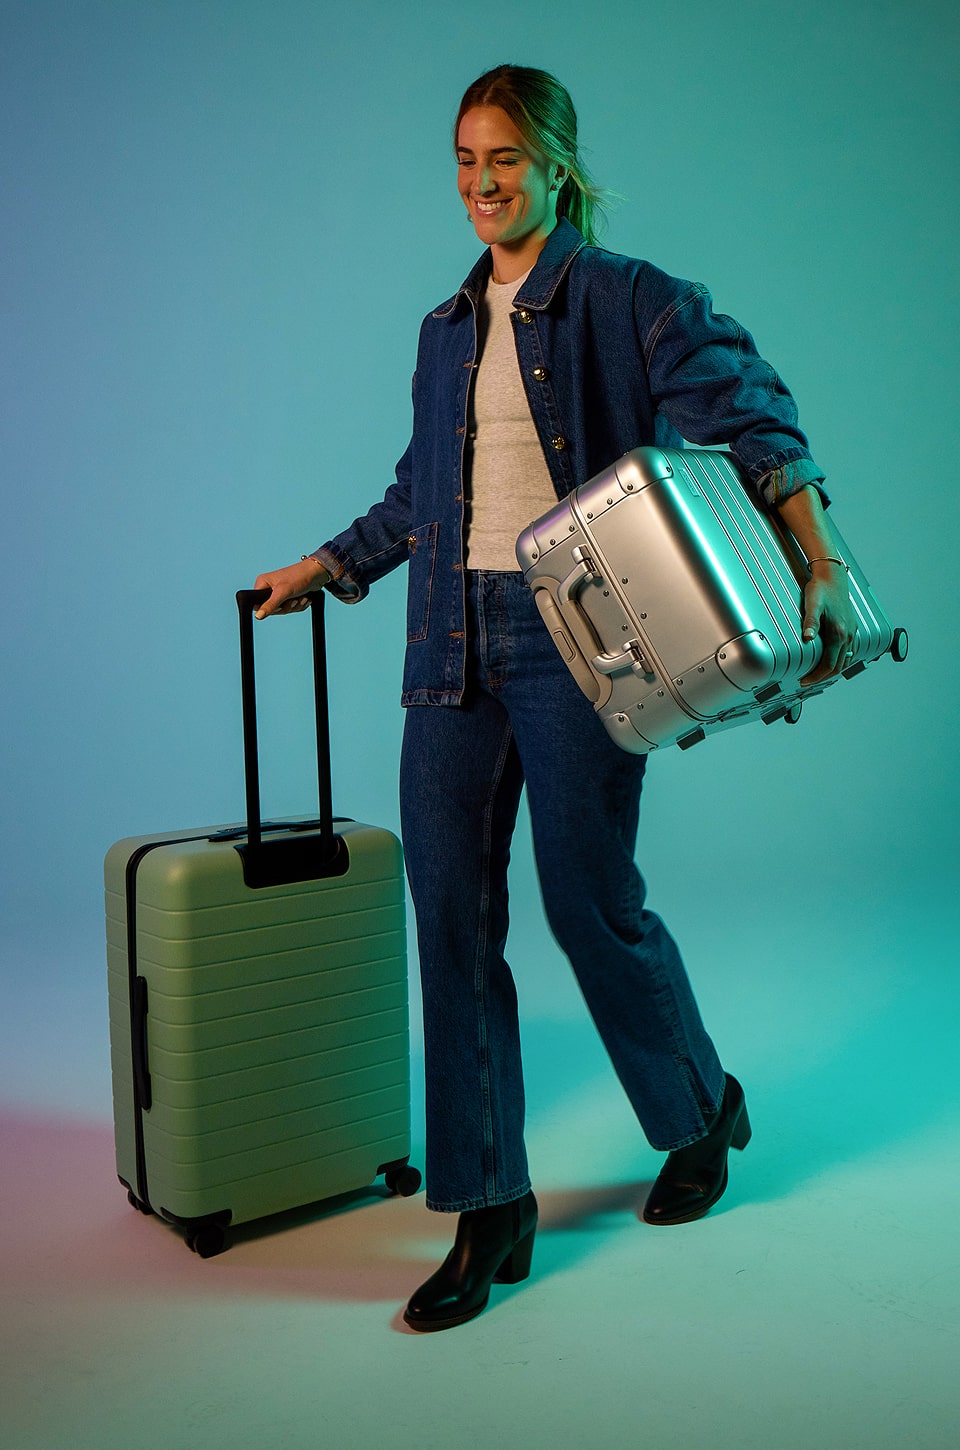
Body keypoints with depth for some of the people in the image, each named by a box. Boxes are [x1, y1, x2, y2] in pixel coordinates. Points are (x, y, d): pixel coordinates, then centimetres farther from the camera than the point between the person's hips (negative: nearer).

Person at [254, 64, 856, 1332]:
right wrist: (324, 567, 26)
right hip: (454, 645, 6)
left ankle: (703, 1114, 31)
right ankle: (491, 1214, 12)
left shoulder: (628, 300, 1)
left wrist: (822, 567, -21)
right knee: (451, 918, 0)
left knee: (592, 904, 0)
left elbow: (753, 418, -9)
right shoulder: (447, 331, 19)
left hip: (572, 635, -5)